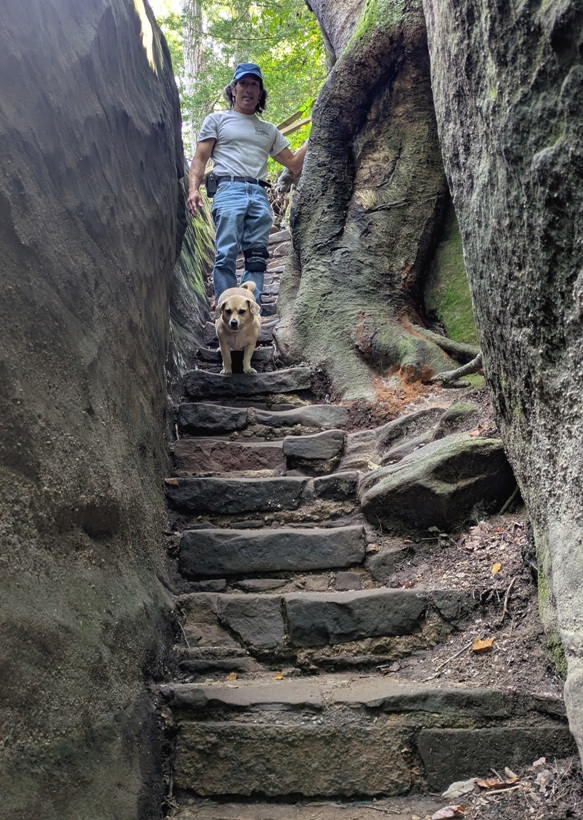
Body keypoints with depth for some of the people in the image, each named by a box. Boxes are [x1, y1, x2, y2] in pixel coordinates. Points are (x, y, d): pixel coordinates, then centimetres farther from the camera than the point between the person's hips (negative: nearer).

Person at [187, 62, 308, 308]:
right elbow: (200, 158, 8)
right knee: (226, 254, -16)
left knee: (257, 258, -5)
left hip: (259, 195, 4)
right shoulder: (217, 120, 17)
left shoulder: (269, 130, 27)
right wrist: (193, 189, -9)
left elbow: (294, 164, 24)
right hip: (230, 189, -4)